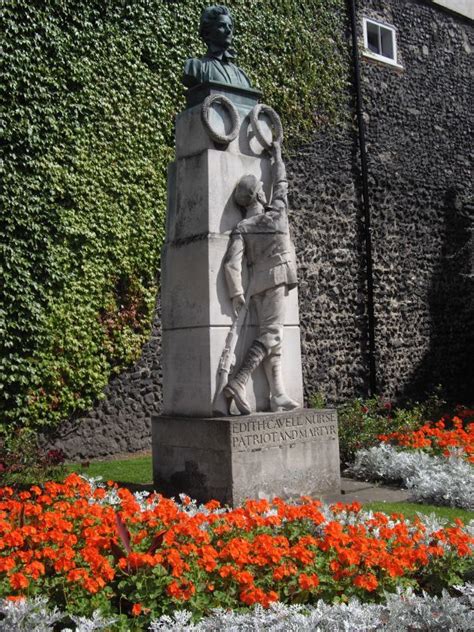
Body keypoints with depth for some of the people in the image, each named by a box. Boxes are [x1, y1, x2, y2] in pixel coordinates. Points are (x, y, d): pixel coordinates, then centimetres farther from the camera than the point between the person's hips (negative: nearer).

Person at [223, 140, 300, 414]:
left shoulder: (241, 228, 3)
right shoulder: (277, 212, 0)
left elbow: (232, 262, -10)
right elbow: (281, 183, 17)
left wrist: (237, 293, -8)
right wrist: (277, 155, 29)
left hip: (258, 284, 5)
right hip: (276, 279, -5)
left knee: (272, 337, 5)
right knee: (271, 334, -12)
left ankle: (278, 395, 0)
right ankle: (238, 383, -26)